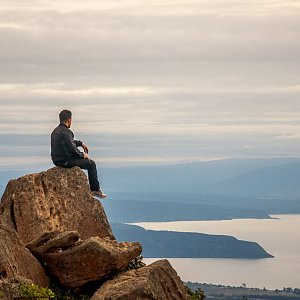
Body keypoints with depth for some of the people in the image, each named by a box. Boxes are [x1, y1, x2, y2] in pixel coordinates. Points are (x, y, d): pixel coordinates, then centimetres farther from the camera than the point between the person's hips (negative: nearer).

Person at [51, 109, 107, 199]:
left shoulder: (56, 130, 10)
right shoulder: (66, 132, -22)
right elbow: (72, 149, -23)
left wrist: (81, 144, 26)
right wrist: (82, 154, -7)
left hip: (57, 160, 11)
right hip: (65, 161, -11)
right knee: (91, 164, 0)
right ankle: (96, 190, 9)